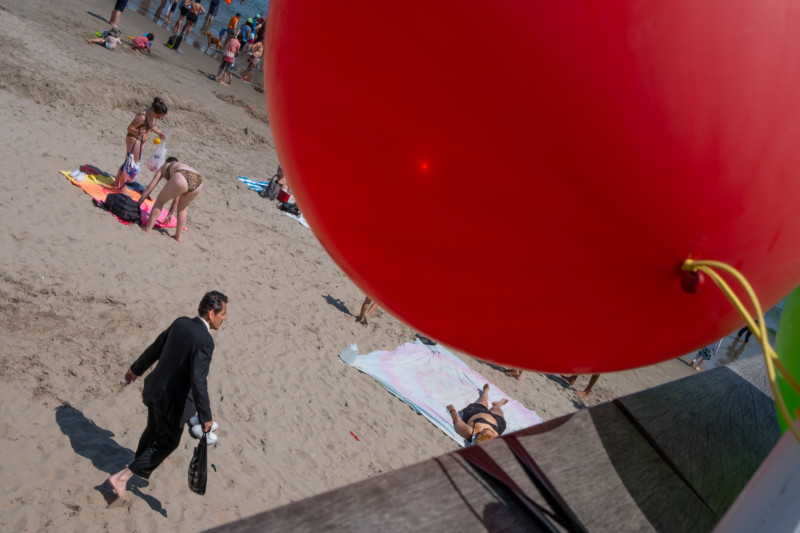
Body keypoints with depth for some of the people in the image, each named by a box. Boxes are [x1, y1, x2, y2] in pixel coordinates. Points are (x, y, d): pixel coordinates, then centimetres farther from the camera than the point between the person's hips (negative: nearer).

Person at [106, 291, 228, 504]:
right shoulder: (205, 341, -27)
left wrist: (135, 370, 24)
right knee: (168, 442, 15)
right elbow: (198, 382, -31)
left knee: (154, 429, 32)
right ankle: (122, 477, 13)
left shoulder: (180, 323, -3)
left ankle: (140, 462, 57)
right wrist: (206, 417, -26)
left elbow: (154, 349, 9)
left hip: (156, 388, 8)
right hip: (173, 400, -8)